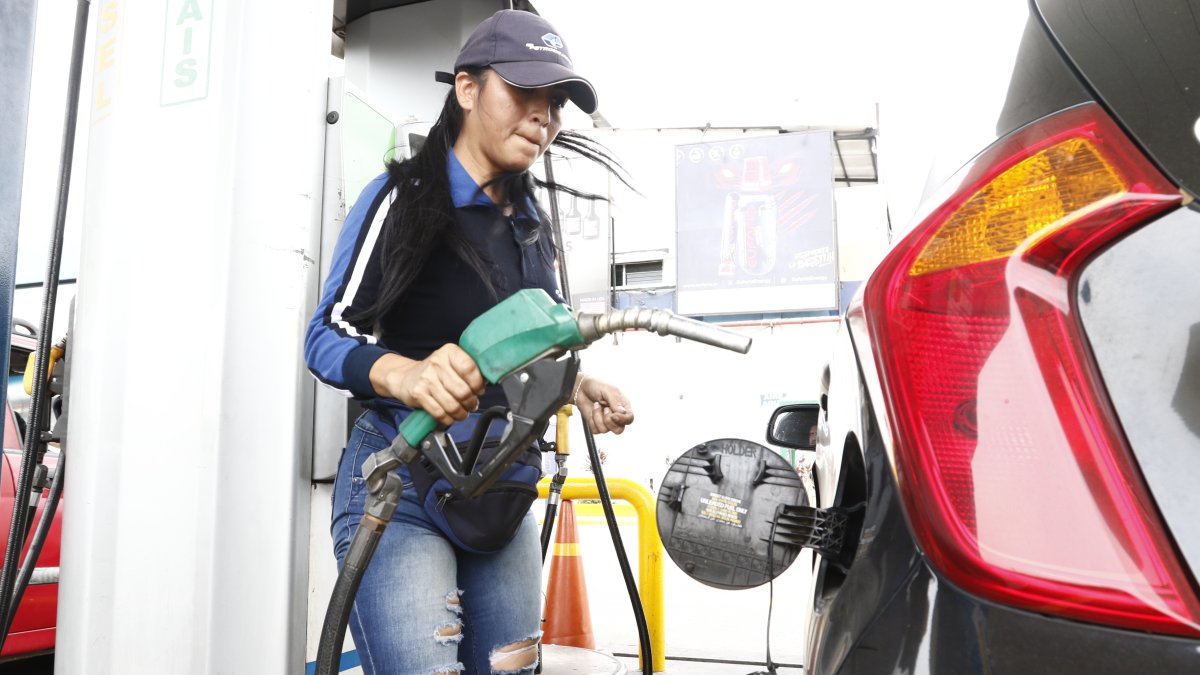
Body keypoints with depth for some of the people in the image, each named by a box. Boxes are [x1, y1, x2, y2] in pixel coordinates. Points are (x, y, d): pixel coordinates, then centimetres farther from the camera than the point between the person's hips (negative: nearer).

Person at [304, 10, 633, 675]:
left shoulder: (532, 222, 12)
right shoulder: (402, 196, -8)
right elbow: (327, 335, -13)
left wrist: (575, 388, -1)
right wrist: (405, 375, -33)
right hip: (399, 482, -6)